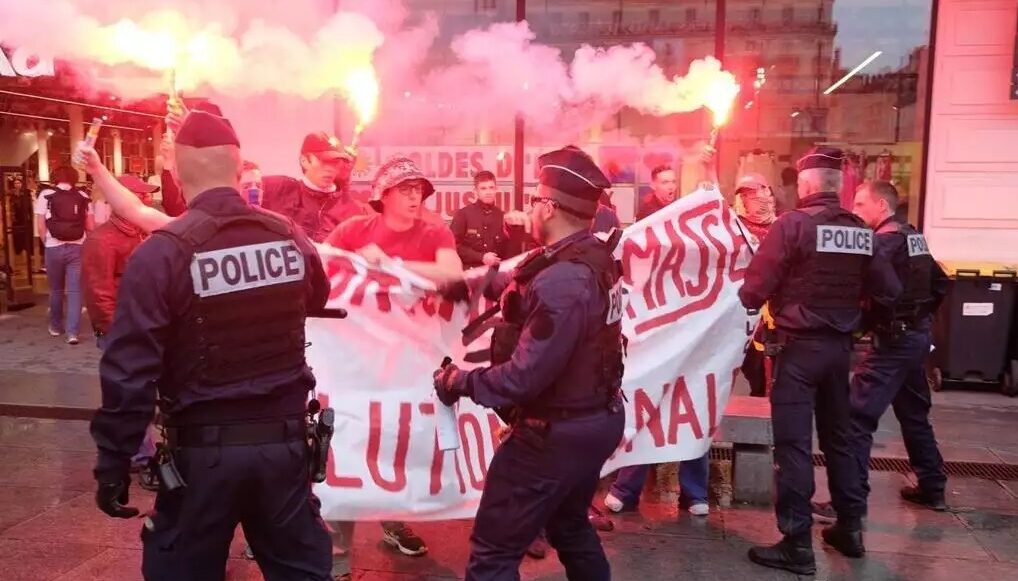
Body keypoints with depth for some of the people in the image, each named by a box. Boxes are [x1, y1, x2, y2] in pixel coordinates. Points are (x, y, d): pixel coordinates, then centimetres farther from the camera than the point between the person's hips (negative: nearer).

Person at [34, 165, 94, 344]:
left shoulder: (46, 195, 0)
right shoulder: (83, 196, 4)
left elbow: (41, 225, -2)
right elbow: (90, 226, 4)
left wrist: (47, 242, 14)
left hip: (54, 248, 0)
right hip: (78, 247, 0)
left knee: (56, 289, 16)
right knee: (75, 290, 2)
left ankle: (56, 326, 29)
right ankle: (72, 332, -5)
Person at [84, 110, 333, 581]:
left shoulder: (161, 254, -15)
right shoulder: (291, 237, -2)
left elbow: (130, 371, -16)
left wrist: (113, 463, -6)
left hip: (205, 448, -3)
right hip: (285, 439, 4)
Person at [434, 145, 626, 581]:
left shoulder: (562, 281, -27)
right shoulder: (597, 259, 1)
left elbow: (525, 376, -27)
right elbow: (532, 281, 21)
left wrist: (461, 382, -13)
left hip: (555, 434, -10)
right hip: (598, 421, 10)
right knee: (570, 527, 30)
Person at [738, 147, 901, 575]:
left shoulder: (793, 224, -13)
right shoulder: (860, 231, 3)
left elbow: (755, 288, -15)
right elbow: (889, 291, 5)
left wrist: (745, 304, 6)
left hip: (800, 345, -6)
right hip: (840, 345, 6)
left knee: (793, 443, -1)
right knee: (838, 436, 19)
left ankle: (797, 545, 3)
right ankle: (850, 528, 30)